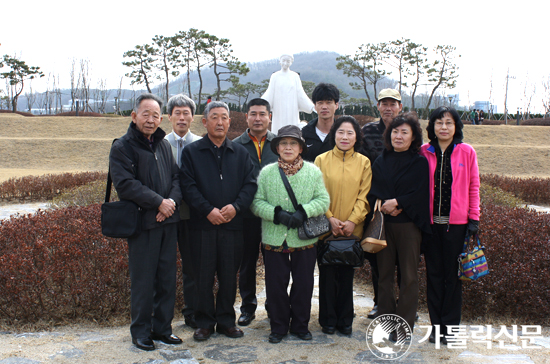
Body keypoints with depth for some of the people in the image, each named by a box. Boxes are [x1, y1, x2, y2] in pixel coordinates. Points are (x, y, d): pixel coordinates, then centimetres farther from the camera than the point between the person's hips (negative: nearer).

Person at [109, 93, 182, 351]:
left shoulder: (164, 145, 15)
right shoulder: (122, 147, -5)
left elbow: (176, 176, 13)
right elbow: (125, 184, -15)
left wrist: (173, 200, -7)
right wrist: (158, 202, -16)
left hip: (168, 222, 6)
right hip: (142, 223, -6)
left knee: (167, 278, 11)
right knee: (143, 280, 2)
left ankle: (163, 328, 24)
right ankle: (141, 331, 19)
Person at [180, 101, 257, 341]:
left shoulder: (240, 153, 12)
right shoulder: (191, 152, 5)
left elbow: (250, 184, 4)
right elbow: (188, 186, -4)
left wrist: (235, 206, -12)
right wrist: (208, 210, -15)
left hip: (233, 223, 2)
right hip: (202, 224, -2)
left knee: (229, 274, 8)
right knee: (203, 275, 5)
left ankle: (226, 320, 23)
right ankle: (204, 323, 19)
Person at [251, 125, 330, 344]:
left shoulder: (313, 171, 3)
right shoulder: (266, 172, 2)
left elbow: (323, 200, 0)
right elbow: (256, 202, -1)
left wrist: (303, 212, -16)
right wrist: (277, 214, -17)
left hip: (305, 239, 1)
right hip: (274, 239, 0)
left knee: (304, 285, 10)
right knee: (275, 285, 8)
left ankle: (300, 325, 30)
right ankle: (278, 327, 26)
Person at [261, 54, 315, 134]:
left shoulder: (295, 76, 6)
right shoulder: (275, 76, 5)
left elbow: (300, 94, 6)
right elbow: (269, 94, 4)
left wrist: (312, 107, 1)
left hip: (292, 110, 0)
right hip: (279, 111, 0)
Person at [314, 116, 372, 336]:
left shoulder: (364, 163, 4)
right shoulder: (321, 160, 1)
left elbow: (364, 196, 1)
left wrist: (352, 221, -10)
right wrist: (330, 218, -11)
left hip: (352, 229, 1)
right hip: (326, 228, -1)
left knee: (347, 275, 9)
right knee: (327, 275, 6)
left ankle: (345, 320, 24)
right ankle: (328, 320, 21)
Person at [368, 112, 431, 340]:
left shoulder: (420, 163, -1)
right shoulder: (381, 161, 9)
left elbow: (420, 194, -9)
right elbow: (372, 191, 6)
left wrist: (397, 202, -17)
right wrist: (384, 205, -12)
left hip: (409, 225, -3)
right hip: (384, 224, 3)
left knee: (408, 276, 3)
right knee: (384, 273, 9)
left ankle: (405, 325, 13)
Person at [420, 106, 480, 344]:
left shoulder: (467, 152, 2)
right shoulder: (424, 152, 4)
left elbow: (473, 186, 4)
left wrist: (474, 218, 0)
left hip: (456, 222, -1)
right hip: (430, 221, 1)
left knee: (453, 273, 5)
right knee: (434, 273, 8)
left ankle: (451, 325, 17)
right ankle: (436, 324, 19)